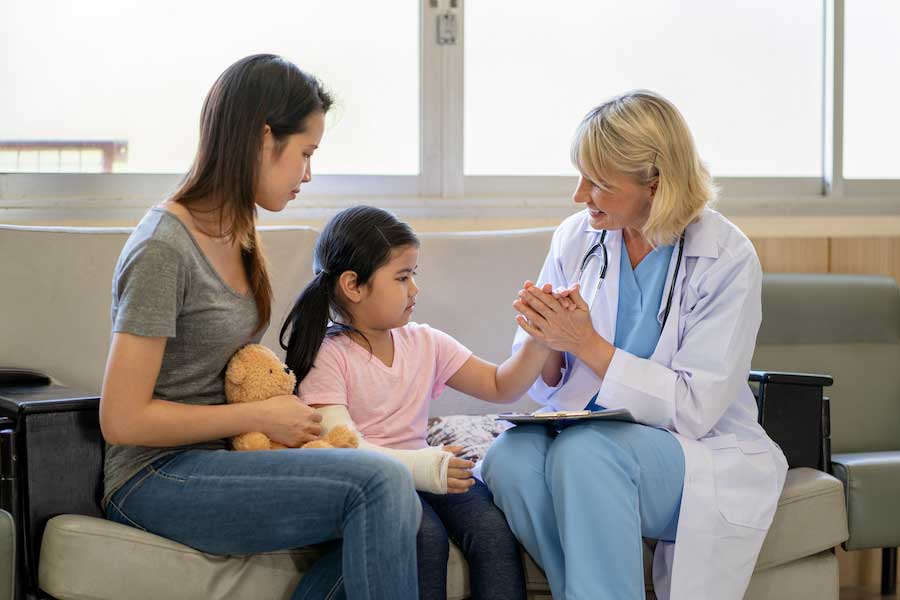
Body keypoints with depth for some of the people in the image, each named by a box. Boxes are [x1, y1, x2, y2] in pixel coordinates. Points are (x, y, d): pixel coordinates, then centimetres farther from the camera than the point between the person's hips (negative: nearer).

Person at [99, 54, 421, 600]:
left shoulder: (238, 237, 13)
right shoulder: (163, 250, -15)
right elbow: (122, 420, -16)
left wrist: (287, 410, 2)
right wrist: (261, 417, -12)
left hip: (218, 457, 8)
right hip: (156, 479, -8)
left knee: (403, 511, -19)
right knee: (380, 483, -26)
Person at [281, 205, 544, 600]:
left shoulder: (425, 343, 13)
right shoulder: (327, 356, -7)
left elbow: (500, 386, 14)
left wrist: (538, 343, -4)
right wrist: (420, 466, -33)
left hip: (421, 469, 5)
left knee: (494, 529, -23)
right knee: (426, 536, -33)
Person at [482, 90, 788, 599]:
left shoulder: (727, 258, -10)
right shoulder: (575, 238, 4)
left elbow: (694, 408, -13)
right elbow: (545, 387, 10)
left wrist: (587, 343, -18)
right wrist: (547, 341, -14)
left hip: (701, 450, -4)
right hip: (583, 436, 4)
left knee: (584, 451, -34)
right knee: (509, 457, -28)